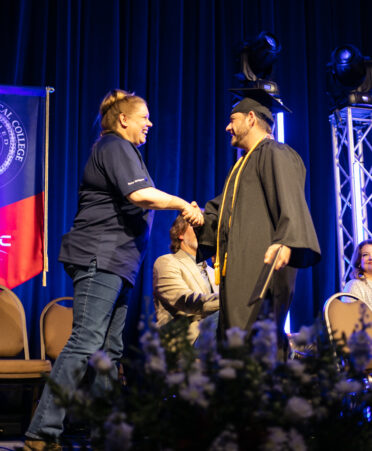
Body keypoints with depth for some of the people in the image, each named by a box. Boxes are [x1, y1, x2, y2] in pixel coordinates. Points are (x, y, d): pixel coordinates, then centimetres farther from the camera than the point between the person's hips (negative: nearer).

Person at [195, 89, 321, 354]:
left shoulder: (274, 154, -3)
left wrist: (285, 240, -36)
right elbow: (222, 208, 36)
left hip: (261, 268, -10)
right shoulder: (246, 163, 29)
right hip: (239, 271, 10)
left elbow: (289, 202, -20)